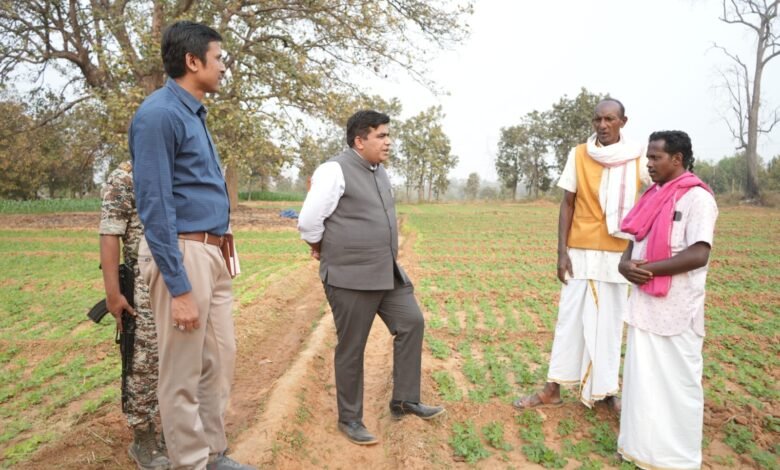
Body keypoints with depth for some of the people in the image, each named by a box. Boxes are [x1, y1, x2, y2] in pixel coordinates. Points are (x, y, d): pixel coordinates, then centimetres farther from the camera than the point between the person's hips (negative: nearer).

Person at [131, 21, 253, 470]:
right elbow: (155, 206, -17)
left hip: (214, 254, 9)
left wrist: (218, 255, 18)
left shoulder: (194, 114, 16)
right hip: (184, 255, -9)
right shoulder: (160, 114, -12)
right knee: (184, 372, 4)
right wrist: (179, 287, -19)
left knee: (221, 360, 16)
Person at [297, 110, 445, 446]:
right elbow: (309, 221, -15)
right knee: (352, 348, 3)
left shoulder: (379, 172, 13)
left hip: (386, 272, 8)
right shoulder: (335, 171, -14)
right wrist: (328, 252, 1)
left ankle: (404, 401, 20)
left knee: (411, 323, 7)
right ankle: (349, 418, 22)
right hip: (351, 278, -8)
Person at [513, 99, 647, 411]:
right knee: (569, 319, 6)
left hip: (618, 254, 0)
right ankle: (552, 390, 15)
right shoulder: (579, 155, -1)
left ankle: (605, 390, 22)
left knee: (609, 322, 8)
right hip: (580, 252, 0)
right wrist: (561, 251, -6)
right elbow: (567, 205, 0)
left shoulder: (638, 158, -1)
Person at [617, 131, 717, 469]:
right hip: (644, 305, 8)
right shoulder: (653, 196, 12)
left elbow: (698, 255, -21)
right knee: (643, 377, 15)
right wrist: (625, 264, -5)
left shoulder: (697, 198, -11)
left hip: (676, 309, -7)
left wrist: (645, 268, -18)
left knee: (677, 382, 5)